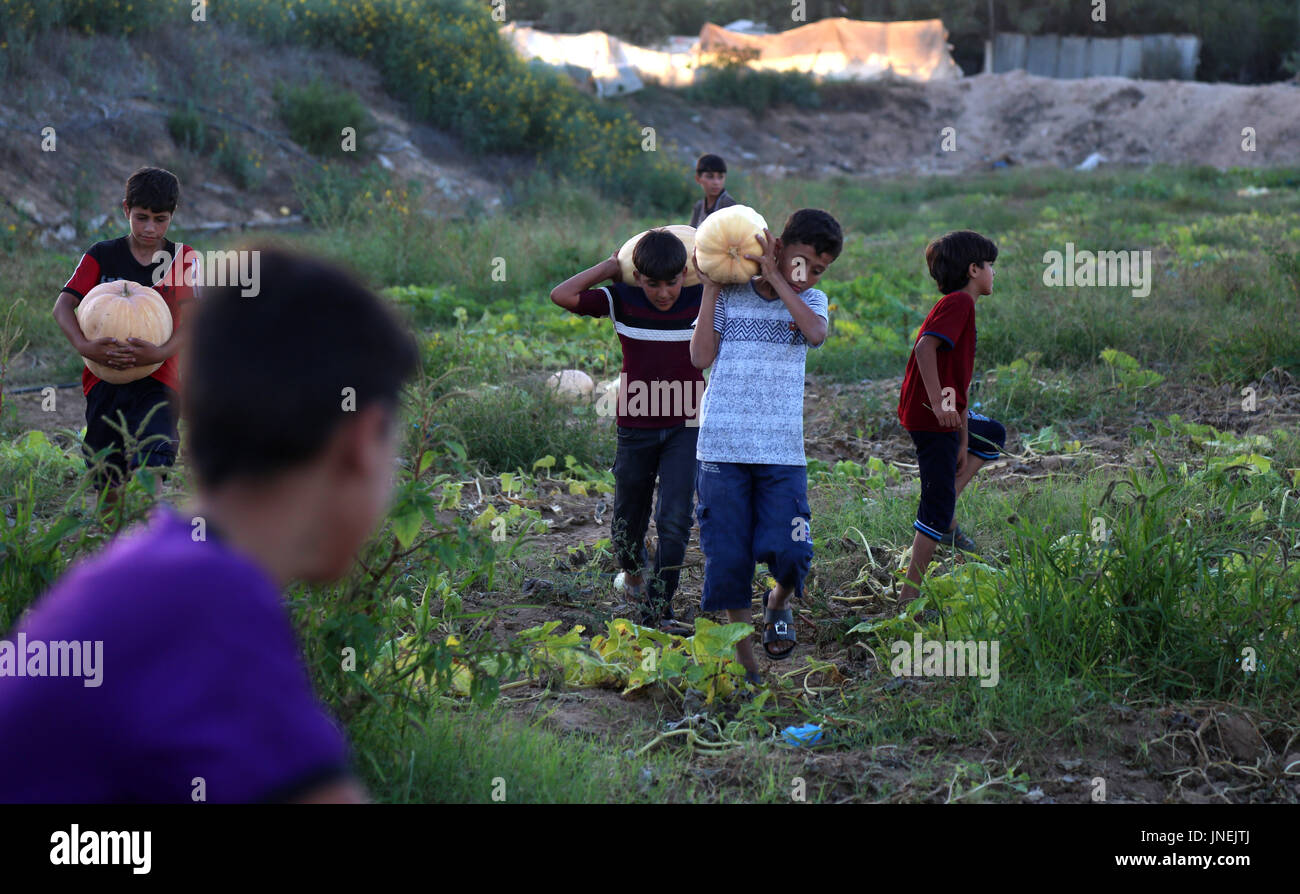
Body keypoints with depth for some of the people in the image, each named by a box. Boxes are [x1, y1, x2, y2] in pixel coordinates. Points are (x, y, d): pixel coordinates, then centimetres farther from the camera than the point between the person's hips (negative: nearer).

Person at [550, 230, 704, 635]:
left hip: (685, 427, -1)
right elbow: (562, 295, -18)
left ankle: (658, 611, -8)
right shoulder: (622, 301, -9)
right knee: (629, 518, 16)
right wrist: (610, 265, -14)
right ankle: (633, 572, 47)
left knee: (675, 521, -11)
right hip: (636, 428, 1)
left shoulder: (701, 301, -8)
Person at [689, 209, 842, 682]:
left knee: (788, 552, -14)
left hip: (782, 452, 1)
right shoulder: (730, 295, 7)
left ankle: (778, 603, 22)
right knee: (727, 559, 1)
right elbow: (701, 356, -4)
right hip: (722, 448, 0)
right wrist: (710, 288, -3)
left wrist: (775, 278, -12)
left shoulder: (811, 301, 10)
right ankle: (745, 666, 14)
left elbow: (816, 332, -13)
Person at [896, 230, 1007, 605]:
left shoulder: (960, 306, 18)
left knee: (993, 435, 30)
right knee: (938, 503, -6)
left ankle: (945, 518, 18)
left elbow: (960, 382, 17)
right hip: (930, 417, -10)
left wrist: (964, 441, 17)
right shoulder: (957, 303, -13)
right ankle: (910, 594, -1)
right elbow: (926, 347, -30)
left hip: (946, 415, 10)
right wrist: (939, 401, -33)